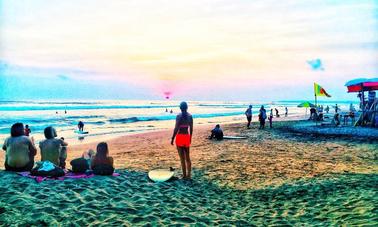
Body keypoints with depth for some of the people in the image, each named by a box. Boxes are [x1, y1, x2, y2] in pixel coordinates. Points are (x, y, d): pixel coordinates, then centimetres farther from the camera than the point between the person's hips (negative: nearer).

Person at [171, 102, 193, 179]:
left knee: (182, 157, 2)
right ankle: (188, 174, 17)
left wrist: (172, 138, -7)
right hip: (187, 136, 5)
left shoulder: (179, 116, -12)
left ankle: (184, 175, 8)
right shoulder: (190, 116, 4)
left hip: (180, 136, -5)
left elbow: (176, 128, -15)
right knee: (187, 157, 15)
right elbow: (191, 128, 8)